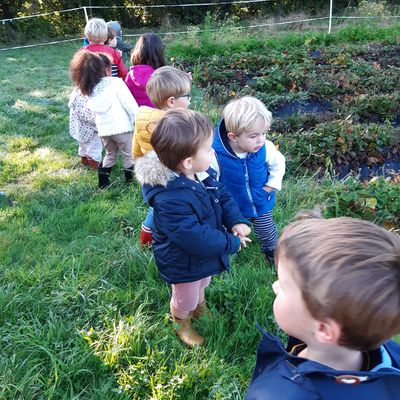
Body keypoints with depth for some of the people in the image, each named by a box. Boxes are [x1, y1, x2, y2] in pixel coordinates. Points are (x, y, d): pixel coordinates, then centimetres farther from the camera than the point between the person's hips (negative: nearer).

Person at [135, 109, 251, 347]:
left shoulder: (203, 175, -15)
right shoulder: (170, 200, -42)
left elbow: (223, 196, -2)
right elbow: (196, 238, -39)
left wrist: (236, 221, -20)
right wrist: (231, 243, -27)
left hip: (205, 255, 8)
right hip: (184, 264, -8)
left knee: (201, 286, 36)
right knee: (185, 300, 22)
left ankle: (201, 310, 66)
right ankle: (183, 327, 53)